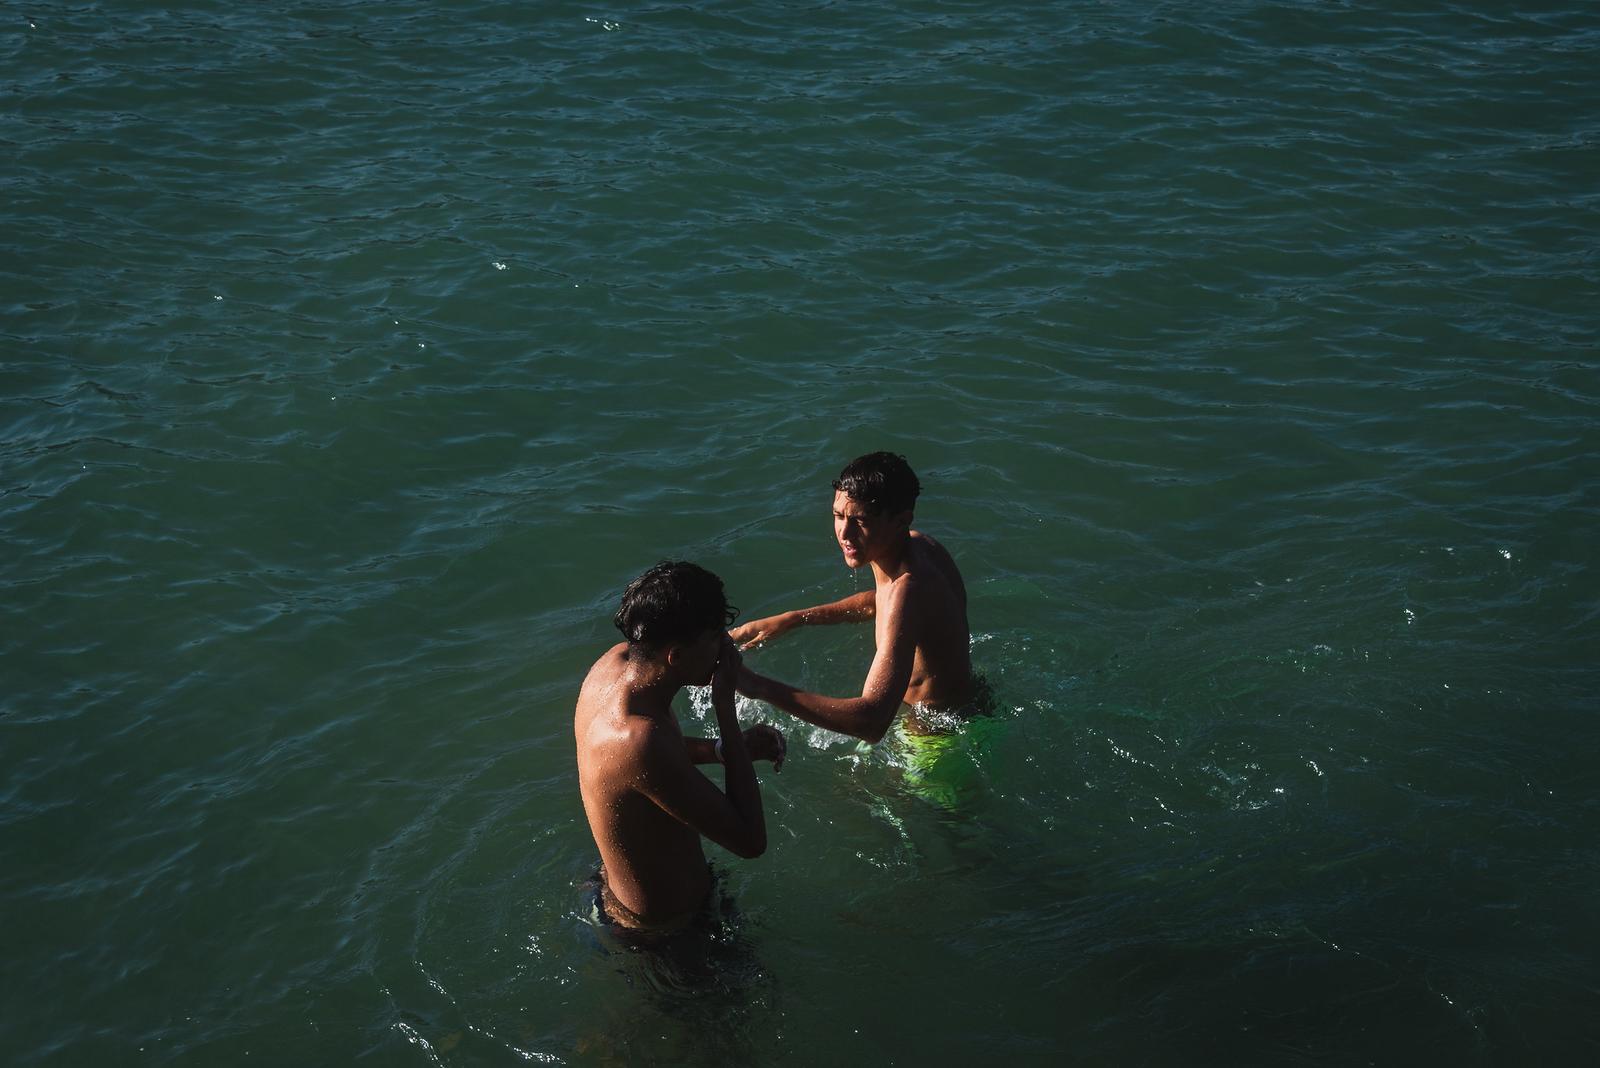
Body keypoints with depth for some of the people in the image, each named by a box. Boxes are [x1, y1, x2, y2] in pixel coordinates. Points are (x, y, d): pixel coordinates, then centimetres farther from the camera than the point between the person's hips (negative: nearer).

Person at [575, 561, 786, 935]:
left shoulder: (617, 659, -13)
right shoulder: (640, 742, -41)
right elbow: (751, 841, -33)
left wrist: (730, 747, -6)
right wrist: (725, 705, -31)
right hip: (659, 929, -9)